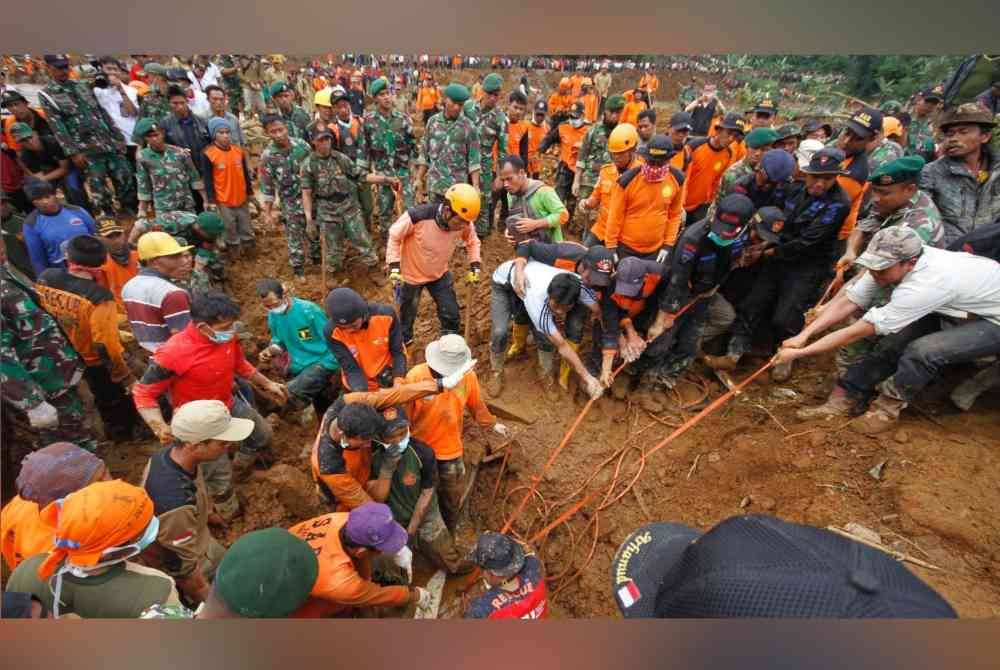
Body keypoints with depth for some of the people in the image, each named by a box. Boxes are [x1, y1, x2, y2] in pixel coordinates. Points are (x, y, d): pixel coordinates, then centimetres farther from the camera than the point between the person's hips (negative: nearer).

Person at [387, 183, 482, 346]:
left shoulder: (464, 223, -23)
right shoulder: (417, 217, -36)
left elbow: (472, 241, 0)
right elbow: (394, 237, -18)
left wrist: (474, 267, -9)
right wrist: (394, 267, -21)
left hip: (440, 274, 3)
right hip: (411, 274, -3)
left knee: (451, 314, 6)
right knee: (407, 314, 17)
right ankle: (403, 341, 47)